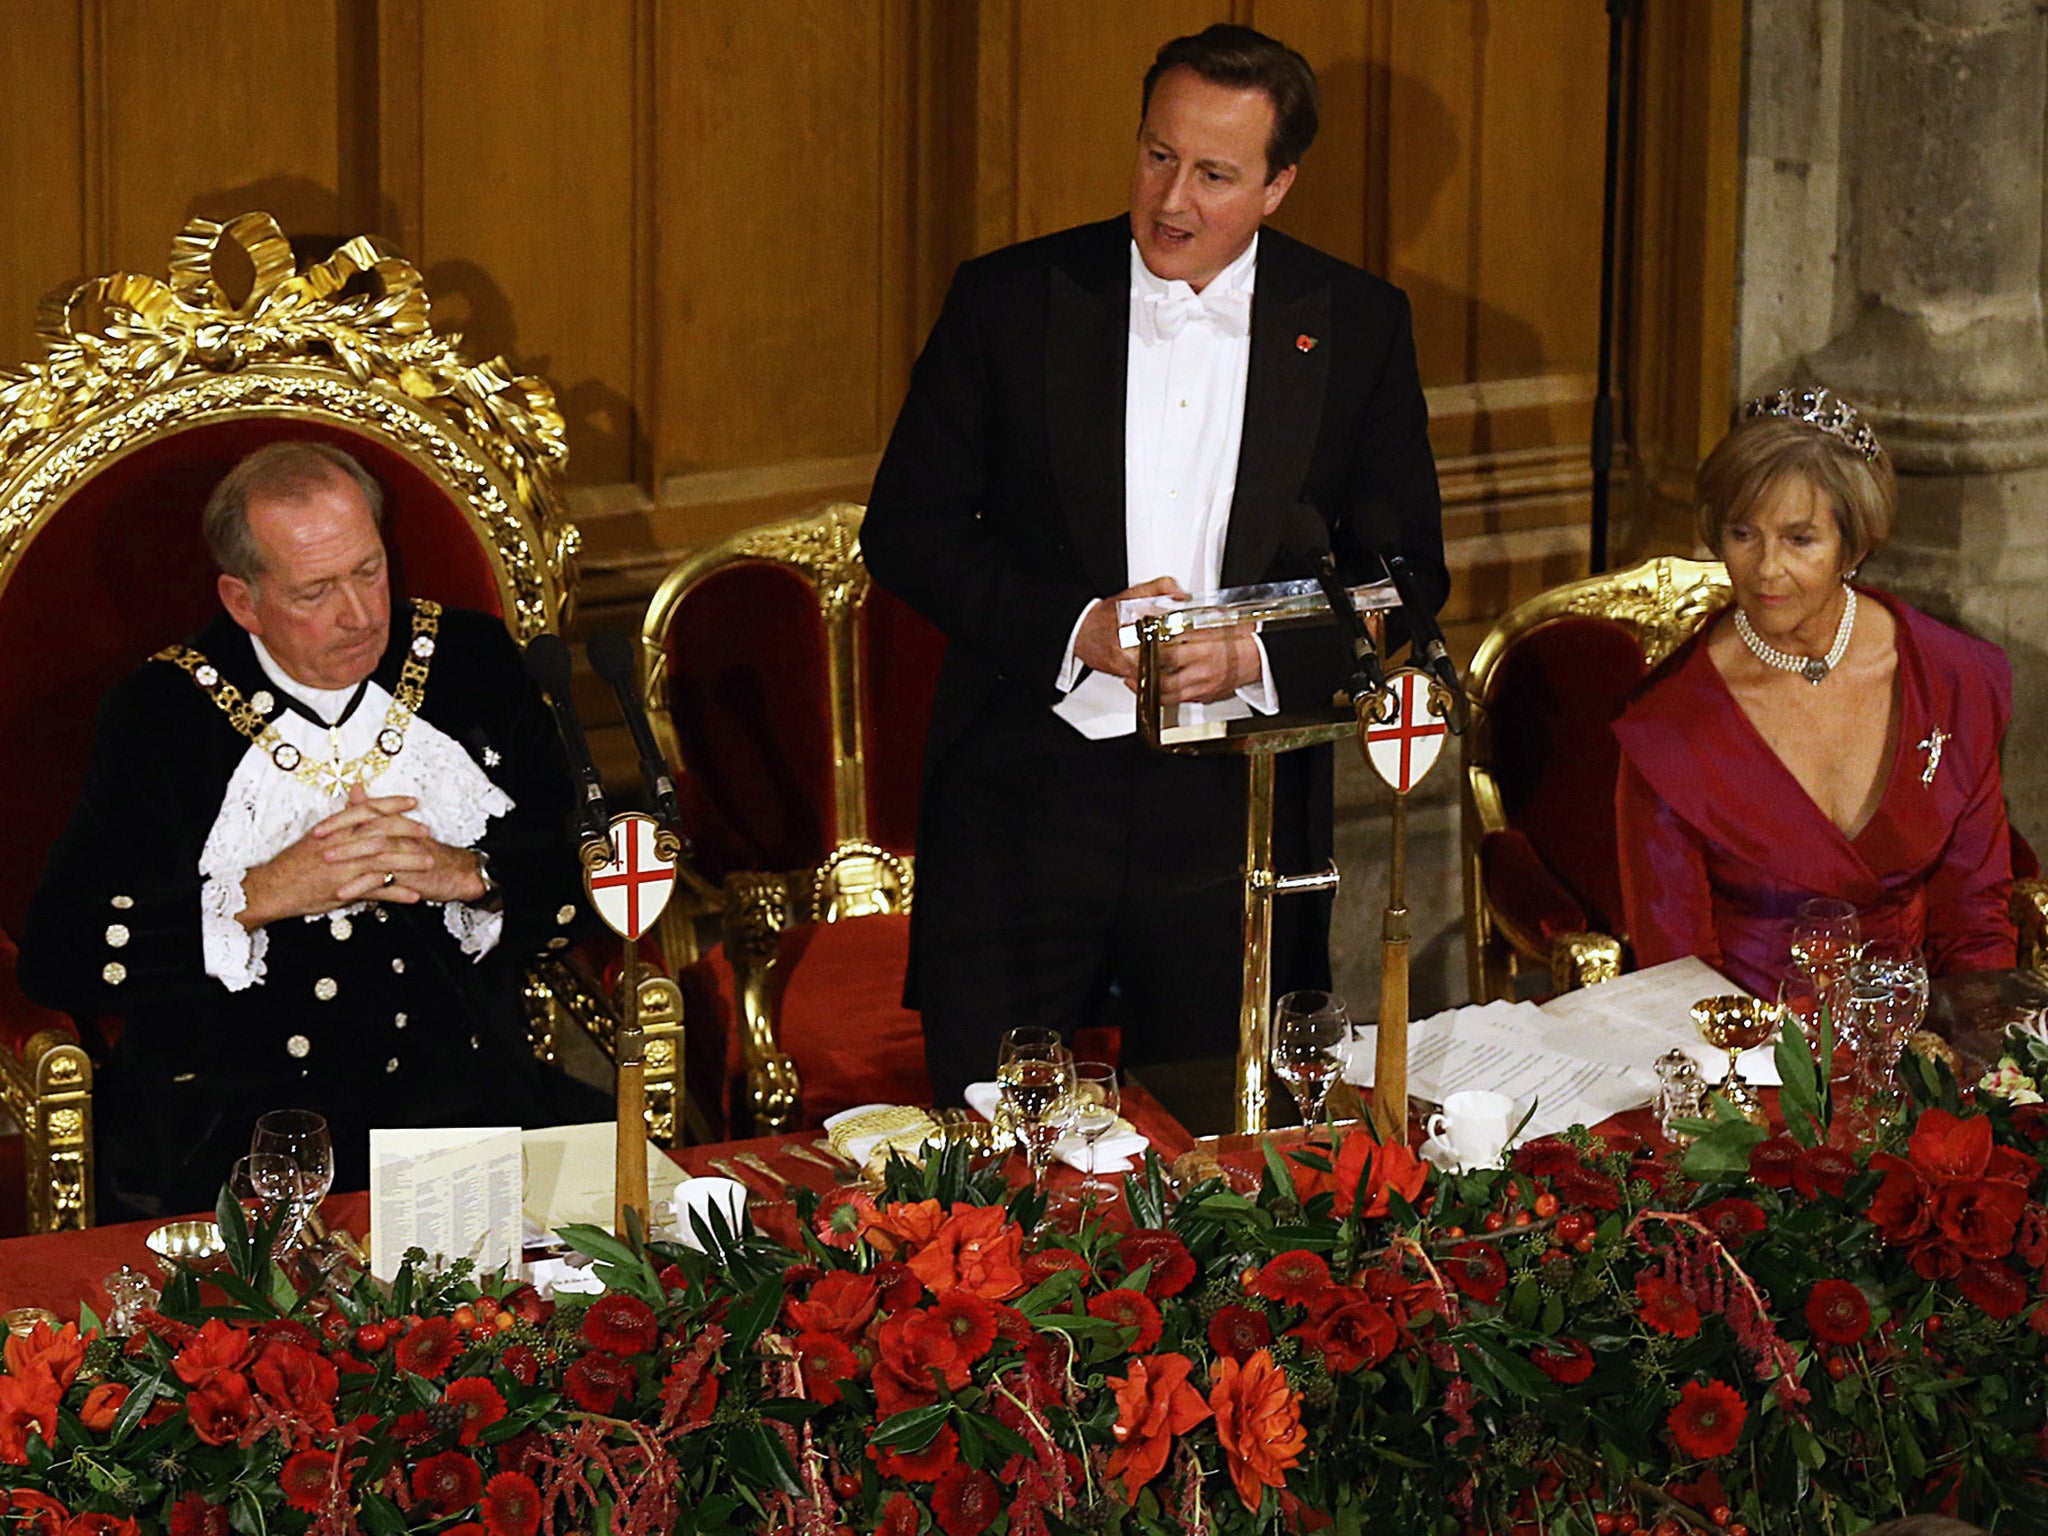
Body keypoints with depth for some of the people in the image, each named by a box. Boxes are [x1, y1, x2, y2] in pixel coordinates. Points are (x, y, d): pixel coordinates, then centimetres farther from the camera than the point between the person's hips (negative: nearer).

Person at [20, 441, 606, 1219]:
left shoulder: (472, 662, 8)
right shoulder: (160, 712, 0)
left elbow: (586, 864, 9)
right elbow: (54, 957, -7)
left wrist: (467, 874, -12)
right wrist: (262, 895, -16)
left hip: (462, 1088, 3)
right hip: (233, 1116, -3)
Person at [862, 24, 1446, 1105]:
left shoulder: (1358, 326, 2)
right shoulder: (1009, 299, -1)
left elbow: (1406, 570, 5)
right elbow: (905, 530, 0)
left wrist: (1258, 654, -12)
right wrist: (1075, 628, -14)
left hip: (1233, 813, 1)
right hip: (1024, 801, -1)